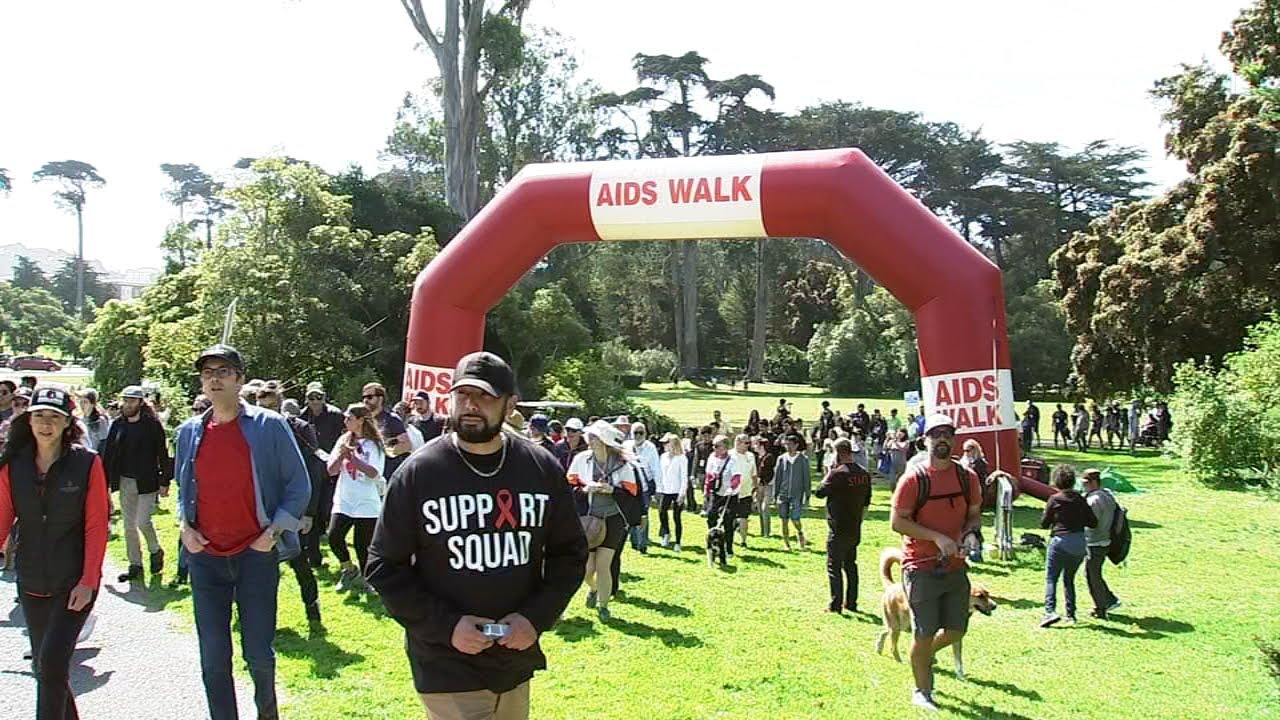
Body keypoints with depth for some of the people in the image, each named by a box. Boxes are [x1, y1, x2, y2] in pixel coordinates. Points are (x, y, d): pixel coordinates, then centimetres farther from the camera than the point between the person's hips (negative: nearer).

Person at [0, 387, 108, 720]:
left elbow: (96, 527, -9)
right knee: (43, 667, 14)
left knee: (52, 664, -14)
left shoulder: (87, 463, -9)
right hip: (32, 584, 4)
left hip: (75, 584, -4)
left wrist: (88, 582, -14)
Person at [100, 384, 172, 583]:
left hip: (146, 482, -5)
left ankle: (155, 551, 19)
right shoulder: (117, 425, 6)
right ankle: (135, 566, 18)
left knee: (142, 522, -10)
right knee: (129, 525, 9)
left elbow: (163, 454, -6)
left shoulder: (152, 425, -7)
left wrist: (164, 482, -8)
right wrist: (104, 481, 3)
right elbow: (107, 454, 8)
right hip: (124, 482, 5)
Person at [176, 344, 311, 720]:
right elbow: (182, 488, 20)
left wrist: (275, 531, -10)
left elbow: (299, 485, -2)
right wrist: (185, 526, 3)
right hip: (205, 557, 3)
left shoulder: (269, 425, -5)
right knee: (213, 657, 7)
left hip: (256, 555, -3)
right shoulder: (189, 431, 8)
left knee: (258, 652, 5)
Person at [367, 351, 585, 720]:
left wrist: (537, 617, -7)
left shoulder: (543, 469, 0)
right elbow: (384, 567, -3)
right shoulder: (418, 473, -7)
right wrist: (446, 625, -14)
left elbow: (570, 554, 8)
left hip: (516, 661, 3)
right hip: (447, 669, -3)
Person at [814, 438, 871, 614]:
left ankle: (835, 604, 0)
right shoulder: (864, 473, 4)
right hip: (855, 528, 7)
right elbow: (867, 501, 12)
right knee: (850, 564, 17)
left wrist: (828, 473, -3)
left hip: (839, 529, -7)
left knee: (834, 566, 1)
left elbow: (820, 492, -11)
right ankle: (851, 602, 21)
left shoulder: (837, 474, -19)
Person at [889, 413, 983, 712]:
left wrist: (970, 533, -7)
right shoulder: (913, 478, -11)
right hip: (921, 567, -5)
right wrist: (937, 537, -20)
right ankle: (922, 692, 20)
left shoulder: (967, 477, 4)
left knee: (956, 630, 11)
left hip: (956, 566, 5)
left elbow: (975, 514, 15)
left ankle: (925, 655, 41)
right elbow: (898, 522, -12)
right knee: (925, 633, 1)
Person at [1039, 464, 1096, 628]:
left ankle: (1050, 611, -19)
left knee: (1051, 578, -2)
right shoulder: (1080, 500, 5)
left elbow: (1044, 523, -2)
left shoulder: (1054, 499, -6)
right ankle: (1071, 614, 18)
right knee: (1069, 579, 18)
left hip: (1061, 542, -5)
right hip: (1080, 543, 5)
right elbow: (1093, 522, 6)